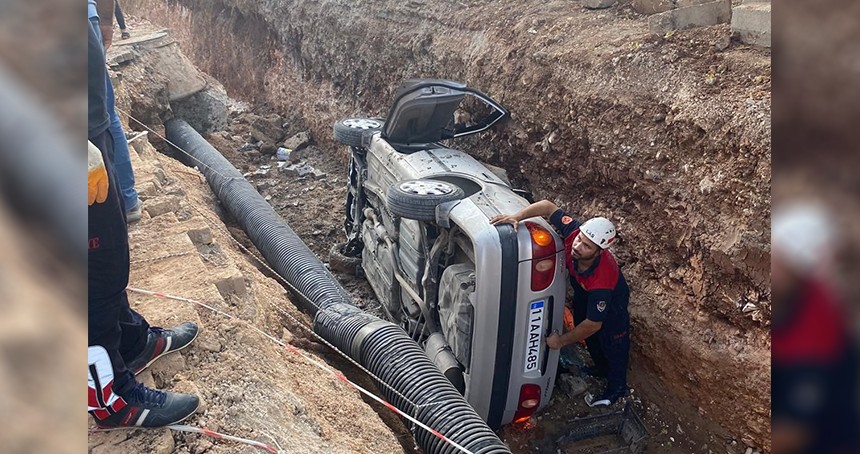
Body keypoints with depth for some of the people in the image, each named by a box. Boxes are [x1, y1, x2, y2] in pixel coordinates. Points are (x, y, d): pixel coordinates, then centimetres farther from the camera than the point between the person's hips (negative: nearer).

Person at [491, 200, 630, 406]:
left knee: (612, 342, 13)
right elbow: (548, 206, -26)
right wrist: (517, 216, -43)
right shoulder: (573, 232, -38)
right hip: (583, 294, 7)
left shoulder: (602, 280, -48)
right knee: (589, 336, 26)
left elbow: (593, 324, -35)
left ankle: (616, 388, 40)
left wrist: (562, 341, -23)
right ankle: (602, 368, 55)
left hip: (610, 300, -6)